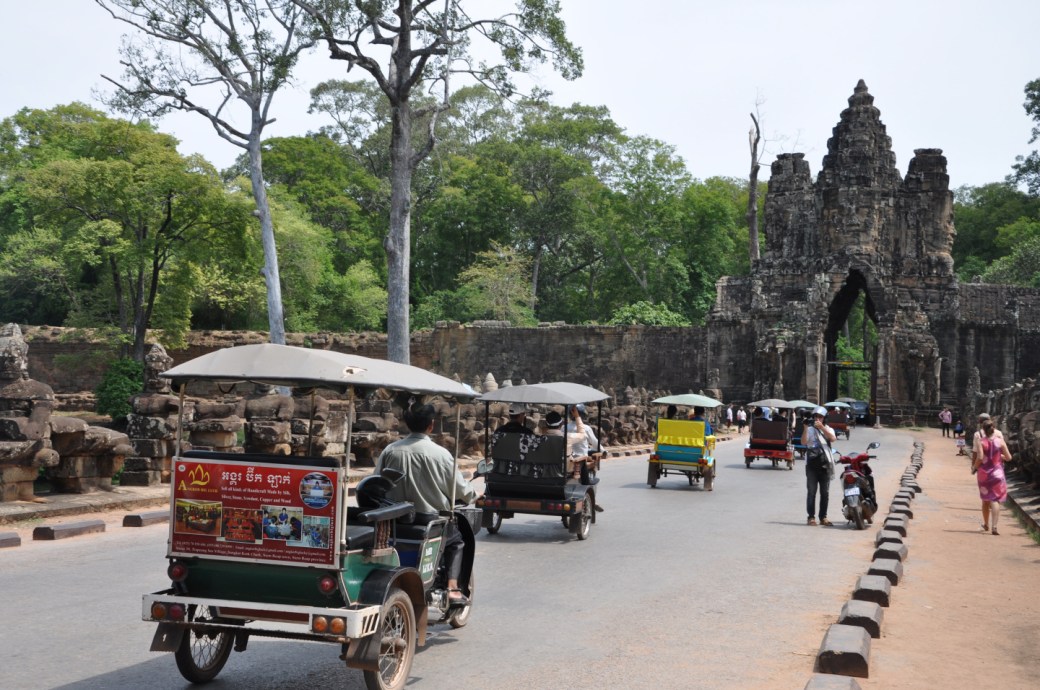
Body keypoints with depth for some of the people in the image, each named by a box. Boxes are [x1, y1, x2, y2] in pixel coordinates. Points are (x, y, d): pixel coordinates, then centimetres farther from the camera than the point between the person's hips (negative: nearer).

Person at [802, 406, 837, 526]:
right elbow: (803, 442, -10)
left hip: (825, 463, 2)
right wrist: (805, 428, -19)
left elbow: (832, 438, -12)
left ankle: (823, 517, 13)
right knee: (811, 491, -5)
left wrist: (821, 427, -20)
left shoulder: (828, 429, 11)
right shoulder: (809, 429, 7)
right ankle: (811, 517, -3)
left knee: (825, 492, 6)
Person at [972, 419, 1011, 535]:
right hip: (997, 472, -1)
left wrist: (974, 467, -1)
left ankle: (986, 525, 31)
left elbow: (980, 457, -17)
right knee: (996, 499, -3)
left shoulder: (980, 442, -7)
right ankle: (994, 526, -19)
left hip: (983, 473, 1)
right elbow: (1008, 457, -1)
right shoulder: (1000, 441, -3)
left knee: (985, 499, 17)